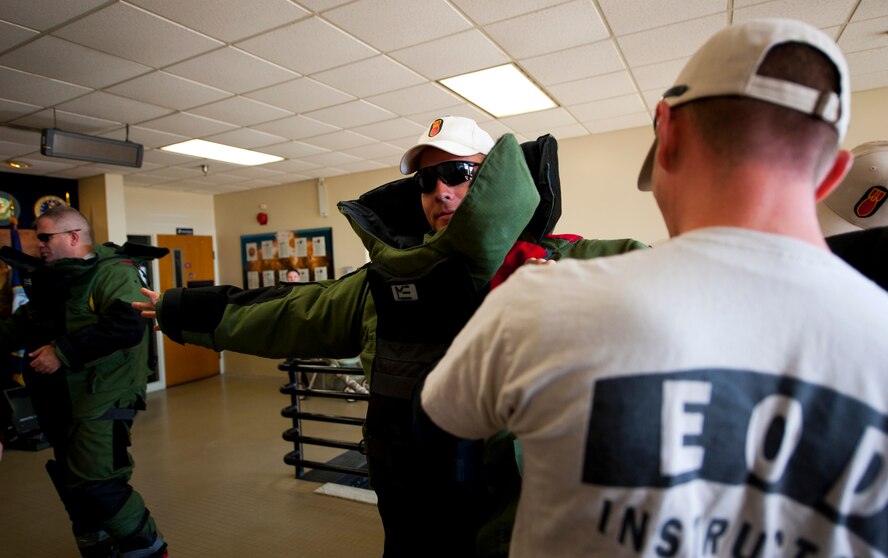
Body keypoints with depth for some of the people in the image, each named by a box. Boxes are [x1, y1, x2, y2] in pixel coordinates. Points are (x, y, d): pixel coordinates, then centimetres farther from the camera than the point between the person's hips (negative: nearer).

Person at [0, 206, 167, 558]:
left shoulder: (113, 273, -16)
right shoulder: (52, 279, 14)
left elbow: (128, 326, -31)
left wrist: (63, 351, -27)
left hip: (104, 396, -9)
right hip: (61, 399, 10)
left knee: (96, 484, -11)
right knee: (72, 483, 20)